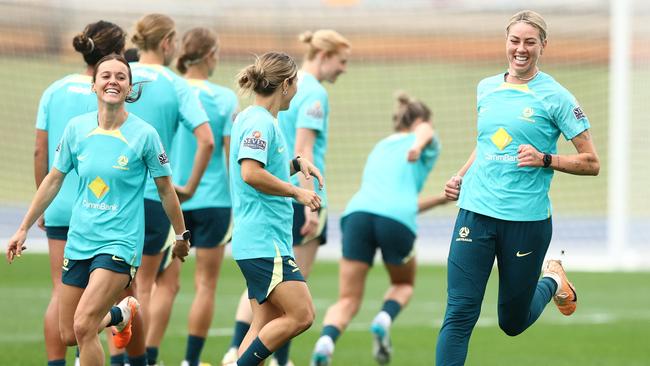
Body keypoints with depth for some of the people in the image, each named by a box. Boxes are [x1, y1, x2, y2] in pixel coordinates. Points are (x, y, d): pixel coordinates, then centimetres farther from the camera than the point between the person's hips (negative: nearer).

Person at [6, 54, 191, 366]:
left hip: (120, 243, -5)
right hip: (78, 242, 5)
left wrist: (181, 236, 9)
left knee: (83, 326, -22)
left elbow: (165, 190, 1)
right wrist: (24, 229, 12)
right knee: (69, 336, 11)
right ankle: (121, 313, 39)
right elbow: (54, 180, 10)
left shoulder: (144, 135, -10)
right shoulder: (77, 128, 0)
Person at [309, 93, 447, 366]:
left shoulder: (380, 147, 37)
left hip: (357, 212, 4)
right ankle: (384, 320, -7)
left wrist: (442, 199, 54)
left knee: (348, 301, 3)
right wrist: (418, 146, -29)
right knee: (404, 285, 25)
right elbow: (423, 132, -6)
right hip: (397, 220, -4)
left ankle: (325, 342, -28)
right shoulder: (427, 140, 21)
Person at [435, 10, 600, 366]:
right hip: (476, 212, 3)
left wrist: (544, 159, -18)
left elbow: (591, 163, -4)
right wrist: (461, 176, 11)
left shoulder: (554, 96, -5)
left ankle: (552, 281, 43)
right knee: (459, 314, -9)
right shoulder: (486, 88, 9)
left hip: (527, 219, -3)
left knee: (513, 323, 13)